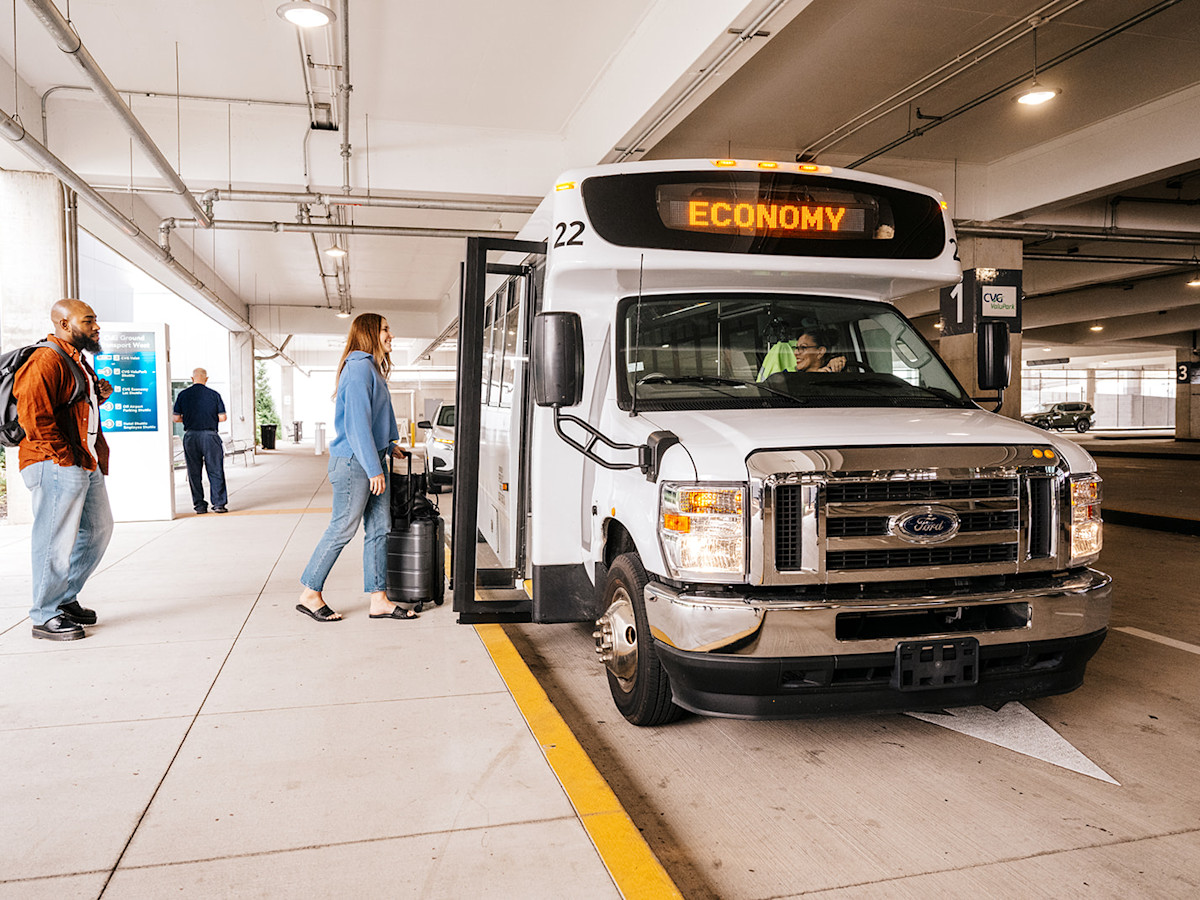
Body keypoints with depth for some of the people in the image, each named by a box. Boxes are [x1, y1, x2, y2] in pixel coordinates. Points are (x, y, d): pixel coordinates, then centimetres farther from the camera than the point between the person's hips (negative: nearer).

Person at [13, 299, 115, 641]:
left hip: (87, 464, 10)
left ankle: (66, 599, 28)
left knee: (98, 530, 15)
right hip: (56, 467, -10)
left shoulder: (77, 361, 20)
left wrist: (98, 397, 11)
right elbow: (33, 416, -20)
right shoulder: (46, 361, -13)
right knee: (57, 540, -5)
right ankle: (45, 617, 6)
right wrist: (64, 458, -19)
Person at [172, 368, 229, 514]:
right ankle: (219, 503, 1)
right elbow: (222, 417, -2)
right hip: (210, 436, -1)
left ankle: (199, 505, 9)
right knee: (215, 471, 4)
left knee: (194, 473, 8)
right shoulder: (214, 394, -1)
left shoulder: (183, 395, 2)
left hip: (190, 436, 1)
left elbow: (176, 418, 2)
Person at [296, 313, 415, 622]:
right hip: (354, 460, -10)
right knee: (343, 529, -1)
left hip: (371, 459, 10)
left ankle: (379, 600, 13)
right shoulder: (359, 367, -14)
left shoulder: (372, 368, 17)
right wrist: (374, 468, -21)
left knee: (380, 528, 8)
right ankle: (310, 594, 12)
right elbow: (358, 422, -20)